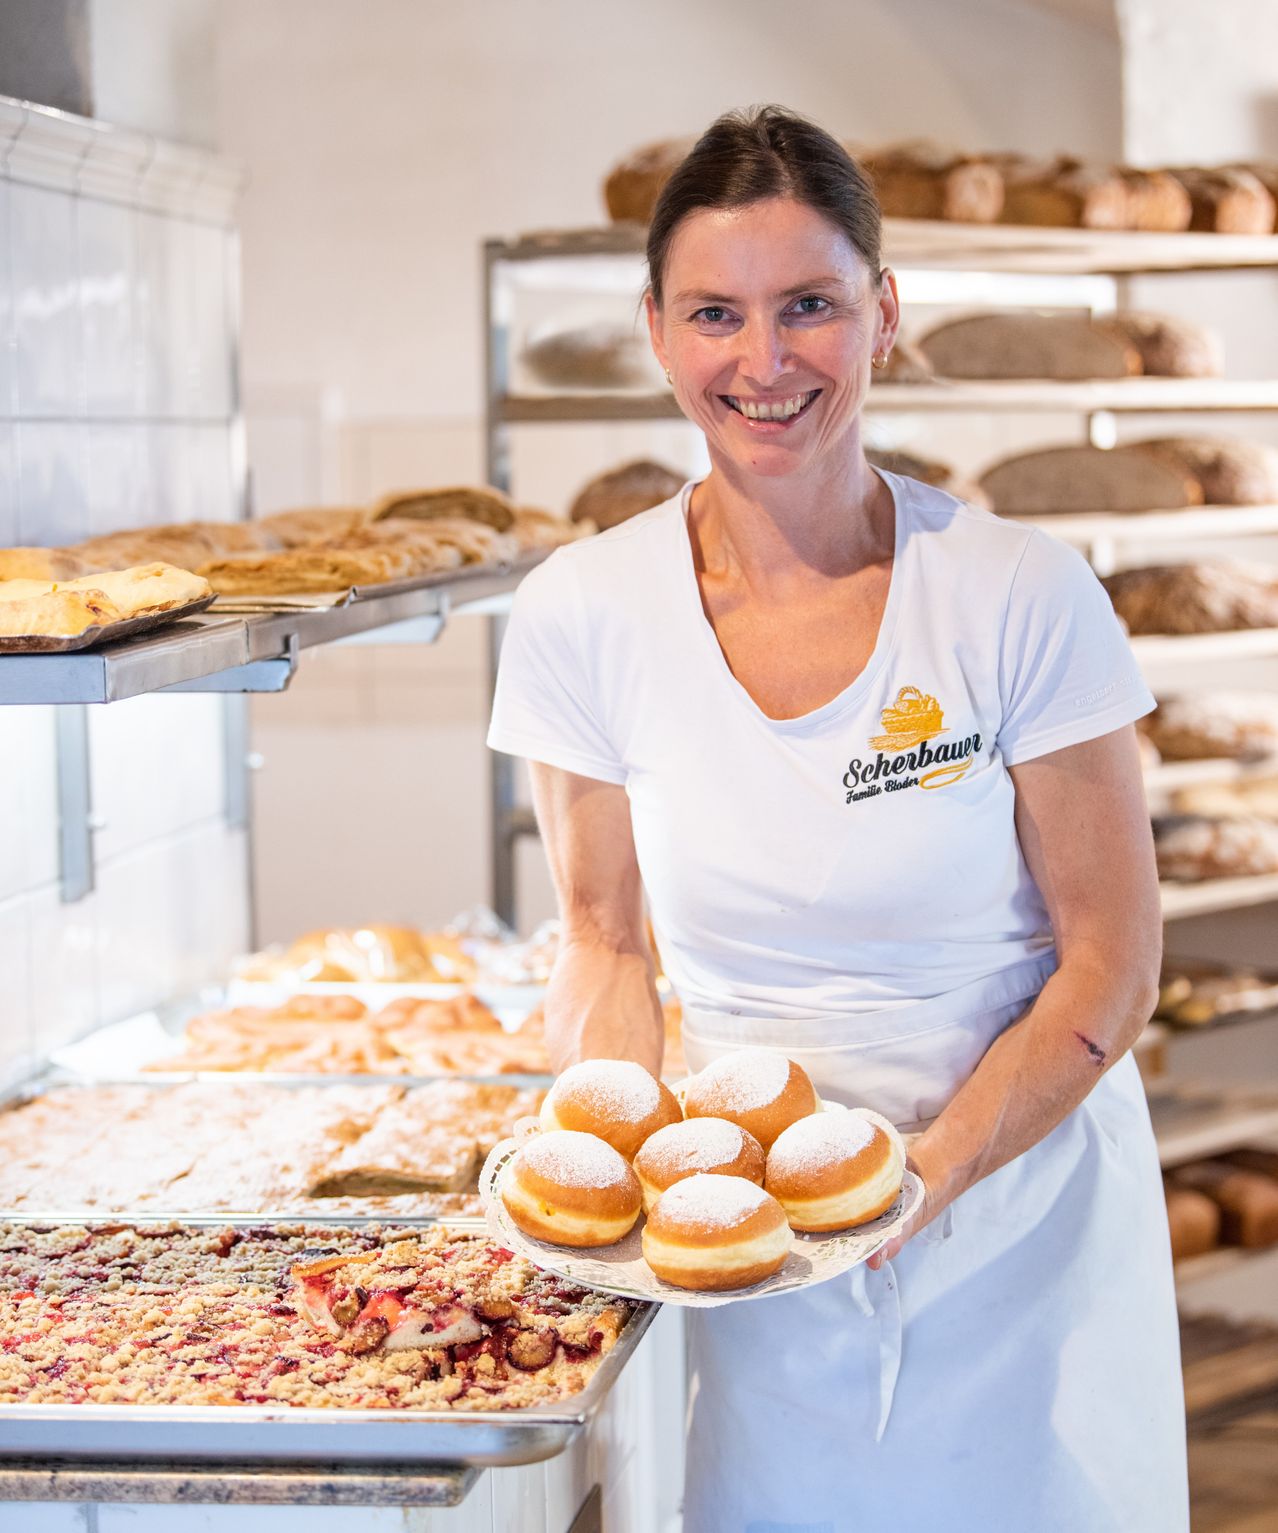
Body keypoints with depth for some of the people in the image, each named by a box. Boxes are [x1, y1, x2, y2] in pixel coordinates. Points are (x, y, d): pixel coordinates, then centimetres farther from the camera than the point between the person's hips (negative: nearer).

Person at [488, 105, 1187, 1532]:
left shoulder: (1020, 597, -12)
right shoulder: (582, 617, -6)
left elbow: (1111, 963, -8)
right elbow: (603, 938, 5)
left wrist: (933, 1168, -19)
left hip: (1025, 1212, -1)